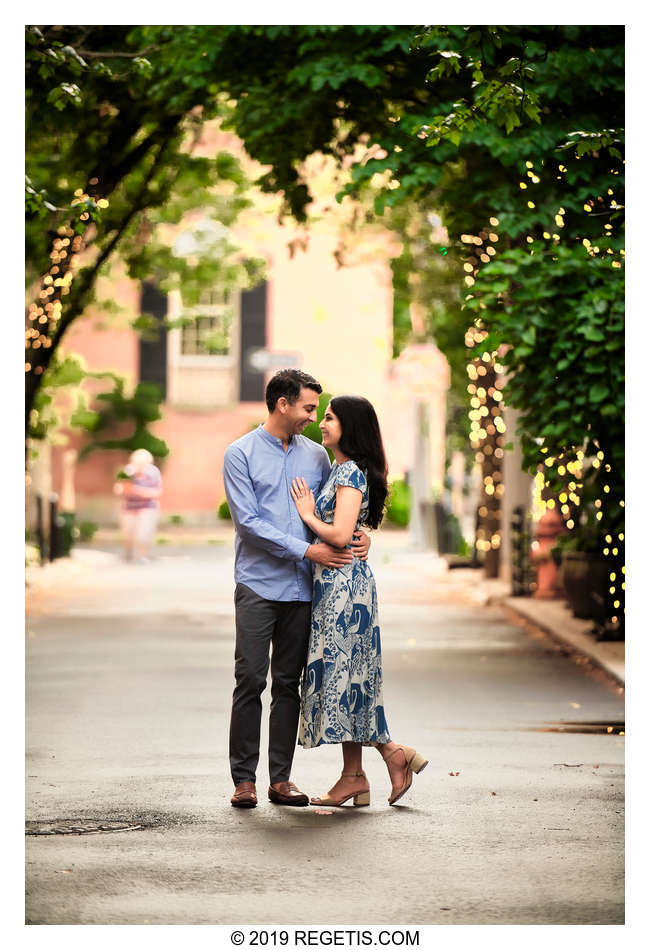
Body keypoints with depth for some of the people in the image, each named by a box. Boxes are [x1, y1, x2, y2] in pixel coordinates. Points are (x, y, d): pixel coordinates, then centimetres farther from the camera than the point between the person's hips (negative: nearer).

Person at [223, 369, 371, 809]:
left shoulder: (316, 455, 12)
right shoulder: (241, 454, -2)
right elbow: (248, 522, -10)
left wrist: (361, 533, -4)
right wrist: (307, 550, -14)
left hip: (301, 588, 4)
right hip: (258, 585, -4)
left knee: (288, 684, 6)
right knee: (250, 681, -5)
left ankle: (281, 778, 10)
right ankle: (244, 778, 1)